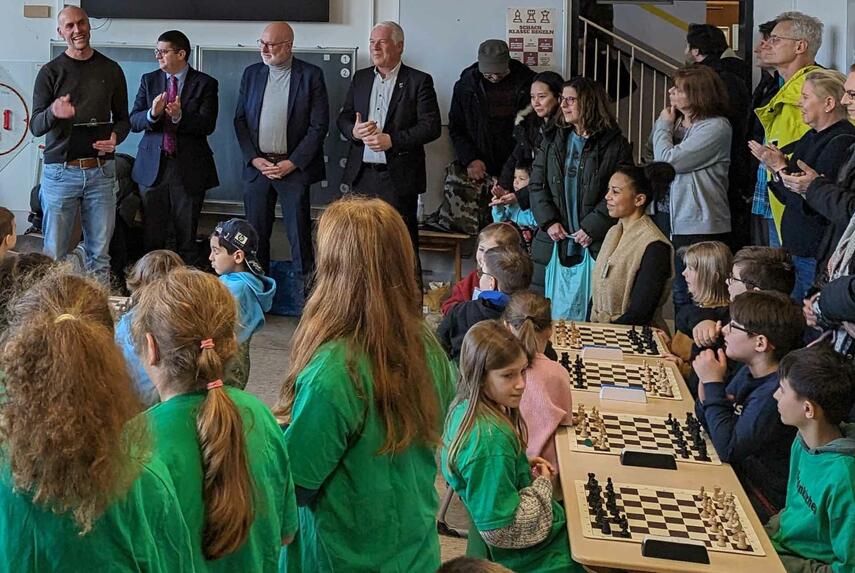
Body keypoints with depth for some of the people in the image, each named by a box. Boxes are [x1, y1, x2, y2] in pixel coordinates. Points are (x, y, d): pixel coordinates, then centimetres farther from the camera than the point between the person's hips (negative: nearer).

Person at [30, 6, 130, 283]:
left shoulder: (111, 70, 10)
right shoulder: (50, 72, 3)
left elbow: (123, 119, 16)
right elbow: (35, 127, -3)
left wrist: (115, 137, -8)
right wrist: (53, 113, -26)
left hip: (100, 170, 2)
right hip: (60, 170, -2)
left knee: (99, 253, 3)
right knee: (55, 254, -1)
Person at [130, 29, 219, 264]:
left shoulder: (205, 84, -1)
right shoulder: (149, 80, 9)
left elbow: (207, 125, -11)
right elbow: (133, 121, 1)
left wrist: (179, 116, -27)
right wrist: (152, 113, -20)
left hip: (189, 169, -3)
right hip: (153, 166, 3)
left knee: (187, 238, 4)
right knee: (151, 236, 6)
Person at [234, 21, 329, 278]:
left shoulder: (311, 75, -3)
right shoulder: (251, 73, 9)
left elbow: (319, 125, -6)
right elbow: (240, 120, 9)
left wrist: (291, 163, -10)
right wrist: (254, 159, -3)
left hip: (294, 167, -4)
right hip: (257, 165, 4)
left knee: (299, 235, -1)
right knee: (255, 233, 8)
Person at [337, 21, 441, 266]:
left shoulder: (419, 81, -3)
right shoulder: (360, 78, 13)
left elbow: (431, 127, -10)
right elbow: (343, 118, 15)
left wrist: (391, 140, -18)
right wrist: (354, 131, -9)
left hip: (398, 177, -5)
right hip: (362, 175, 5)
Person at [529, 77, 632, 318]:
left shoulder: (615, 144, -3)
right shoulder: (552, 140, 11)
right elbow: (536, 185, 8)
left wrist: (591, 228, -13)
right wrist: (549, 221, -5)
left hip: (594, 244, -4)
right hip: (553, 243, 4)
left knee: (592, 312, -3)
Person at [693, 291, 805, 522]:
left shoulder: (777, 391, -28)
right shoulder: (749, 373, 1)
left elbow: (728, 448, -27)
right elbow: (713, 427, 8)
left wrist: (713, 384, -21)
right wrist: (707, 390, -13)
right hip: (741, 472, 8)